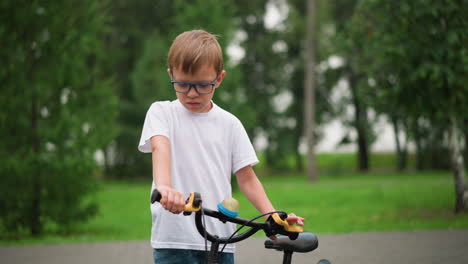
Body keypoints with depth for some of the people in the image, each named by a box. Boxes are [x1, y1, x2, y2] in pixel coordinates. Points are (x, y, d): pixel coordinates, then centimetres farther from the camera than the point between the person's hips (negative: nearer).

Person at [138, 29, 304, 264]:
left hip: (220, 238, 3)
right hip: (174, 238, -3)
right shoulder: (161, 112, 3)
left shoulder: (229, 124, 10)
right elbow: (160, 147, -17)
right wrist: (164, 186, -39)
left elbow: (246, 178, 9)